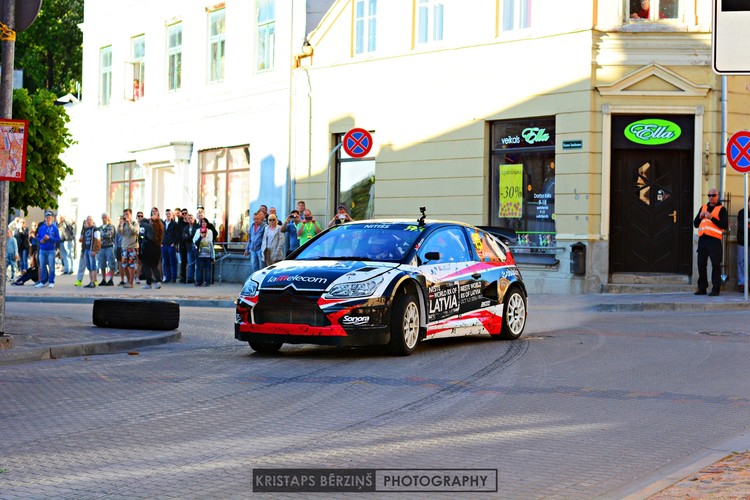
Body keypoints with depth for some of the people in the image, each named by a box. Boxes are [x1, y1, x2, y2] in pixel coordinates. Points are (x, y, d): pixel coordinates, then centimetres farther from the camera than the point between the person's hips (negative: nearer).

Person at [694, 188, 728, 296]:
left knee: (716, 265, -6)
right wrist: (700, 217, 0)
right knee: (701, 264, 4)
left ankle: (716, 289, -4)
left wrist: (711, 218, -14)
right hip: (702, 239, 5)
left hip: (714, 240, -5)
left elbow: (725, 225, -8)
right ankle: (702, 288, 11)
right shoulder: (703, 207, 20)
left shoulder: (721, 209, 4)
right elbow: (695, 224, 19)